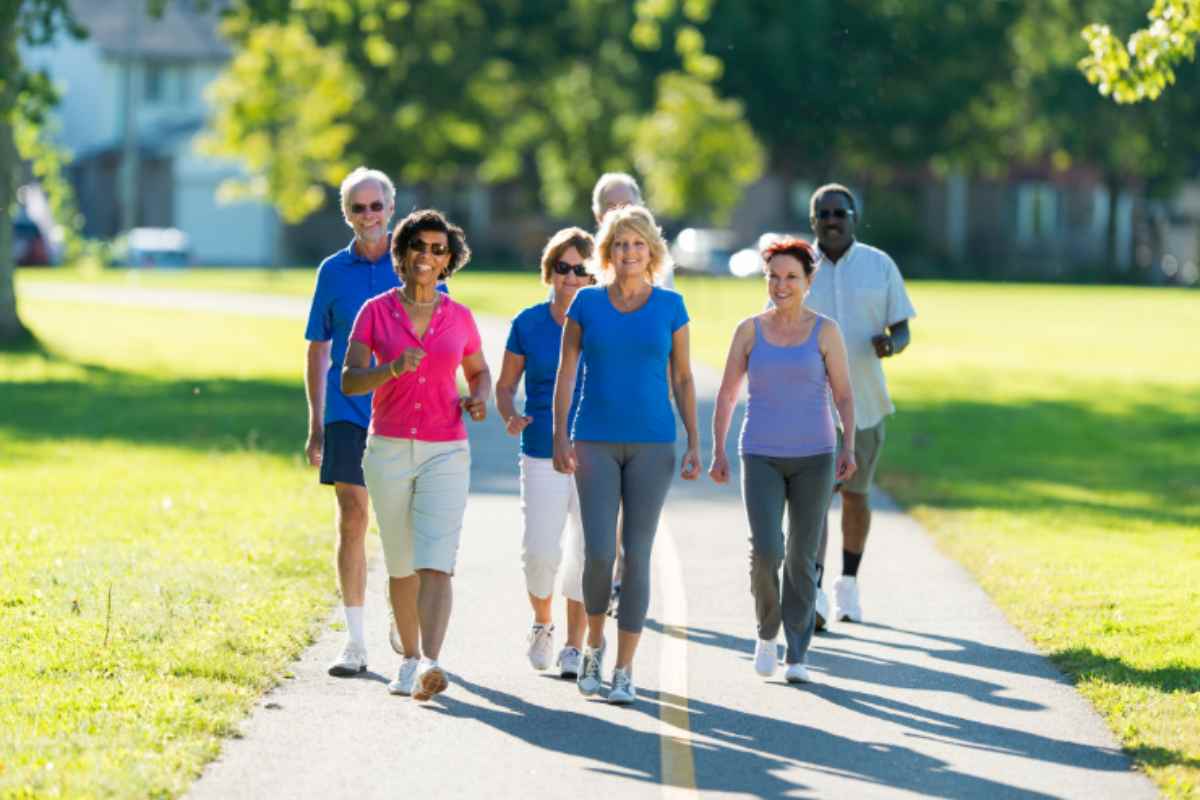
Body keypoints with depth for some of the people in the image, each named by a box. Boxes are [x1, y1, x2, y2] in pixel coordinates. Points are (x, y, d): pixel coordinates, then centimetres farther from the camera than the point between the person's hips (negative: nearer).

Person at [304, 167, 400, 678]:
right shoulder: (334, 271, 7)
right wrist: (316, 427, 8)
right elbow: (318, 352, 11)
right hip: (349, 416, 1)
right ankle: (355, 642, -1)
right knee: (352, 521, -4)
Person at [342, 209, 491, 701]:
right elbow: (349, 382, -9)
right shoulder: (375, 311, -1)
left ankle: (429, 668, -29)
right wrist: (392, 368, -28)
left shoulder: (459, 318, 2)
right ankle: (409, 659, 31)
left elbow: (479, 371, 19)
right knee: (401, 565, 12)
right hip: (388, 451, 1)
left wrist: (479, 400, -4)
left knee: (435, 564, -16)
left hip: (445, 455, -1)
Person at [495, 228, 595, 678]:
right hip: (542, 455, 0)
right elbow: (505, 385, 9)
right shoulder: (527, 324, 2)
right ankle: (542, 625, 21)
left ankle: (574, 646, 13)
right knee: (540, 552, -7)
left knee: (587, 552, 0)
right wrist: (511, 417, -11)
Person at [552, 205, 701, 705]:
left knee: (637, 555, -2)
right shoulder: (587, 303, 3)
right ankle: (594, 642, 18)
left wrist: (694, 444, 1)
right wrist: (560, 437, -4)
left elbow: (683, 380, 7)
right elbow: (565, 373, 4)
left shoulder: (670, 306, 4)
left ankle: (624, 670, 4)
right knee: (599, 552, -9)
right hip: (595, 443, 0)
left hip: (652, 445, 0)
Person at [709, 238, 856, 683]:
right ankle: (767, 631, 11)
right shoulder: (749, 331, 3)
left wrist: (849, 447, -14)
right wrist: (718, 453, 1)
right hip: (762, 458, 0)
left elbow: (844, 396, 0)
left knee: (802, 557, 2)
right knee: (766, 550, -15)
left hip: (813, 458, 0)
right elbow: (726, 395, 7)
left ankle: (797, 655, 12)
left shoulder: (825, 331, 0)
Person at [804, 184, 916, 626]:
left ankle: (848, 583, 27)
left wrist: (891, 344, -19)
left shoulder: (880, 266, 1)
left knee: (855, 494, 12)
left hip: (863, 401, 1)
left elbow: (902, 330, 4)